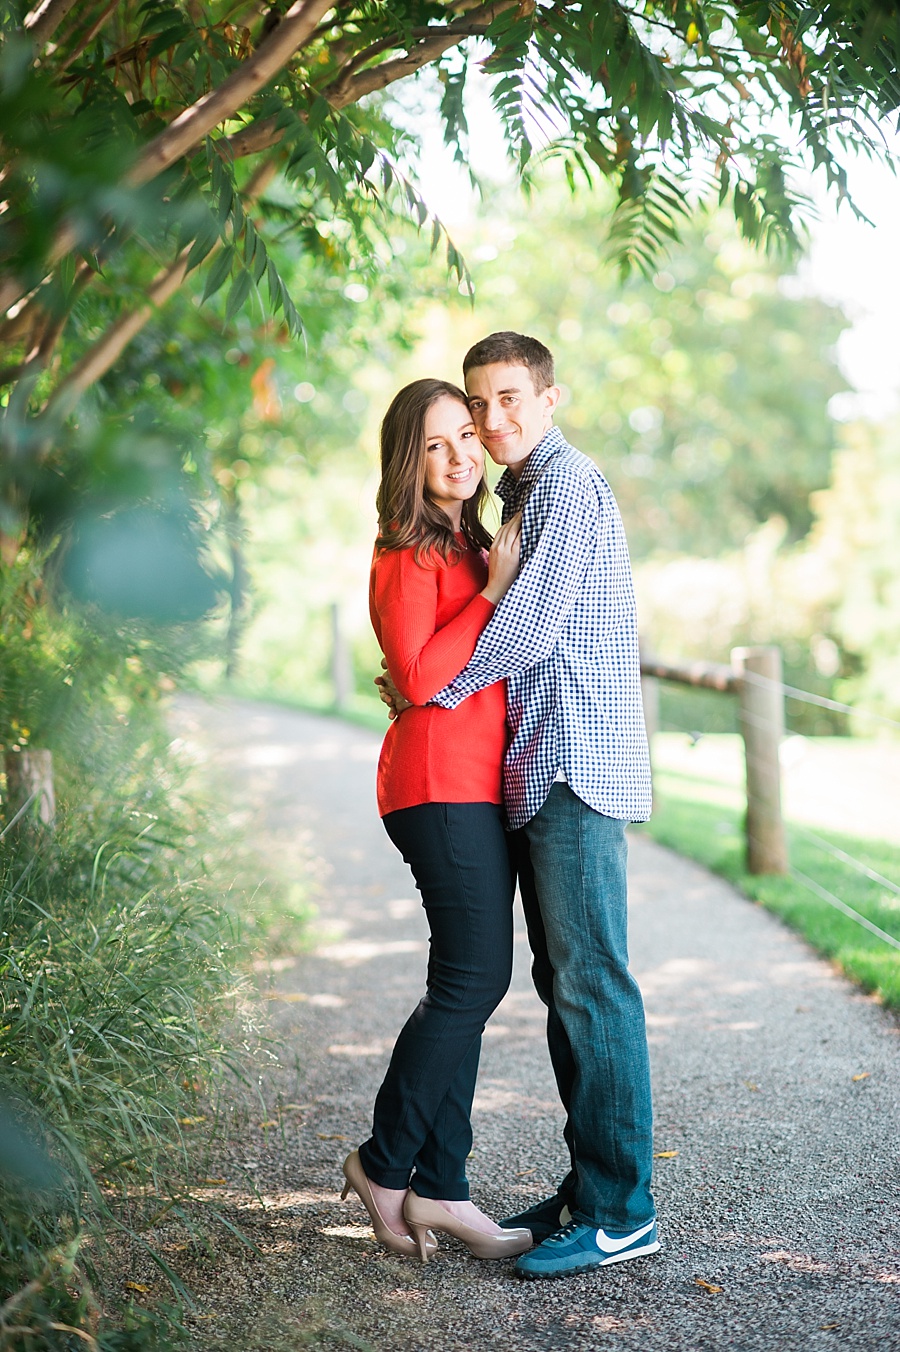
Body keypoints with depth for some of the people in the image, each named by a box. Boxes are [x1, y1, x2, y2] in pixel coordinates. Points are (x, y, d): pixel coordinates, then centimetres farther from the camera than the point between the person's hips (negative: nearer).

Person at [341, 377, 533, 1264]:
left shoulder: (470, 545, 19)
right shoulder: (408, 552, -8)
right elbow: (419, 676, -18)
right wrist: (494, 591, -14)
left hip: (479, 785, 9)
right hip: (443, 782, -9)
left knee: (468, 984, 6)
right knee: (473, 978, -9)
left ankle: (439, 1188, 10)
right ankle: (383, 1164, 6)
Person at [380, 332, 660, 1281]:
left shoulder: (569, 484, -9)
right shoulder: (525, 493, 23)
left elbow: (530, 625, -17)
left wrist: (433, 688, -7)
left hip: (577, 768, -10)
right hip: (540, 771, 10)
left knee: (592, 982, -9)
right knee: (561, 982, 12)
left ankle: (621, 1211, -4)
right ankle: (589, 1185, 20)